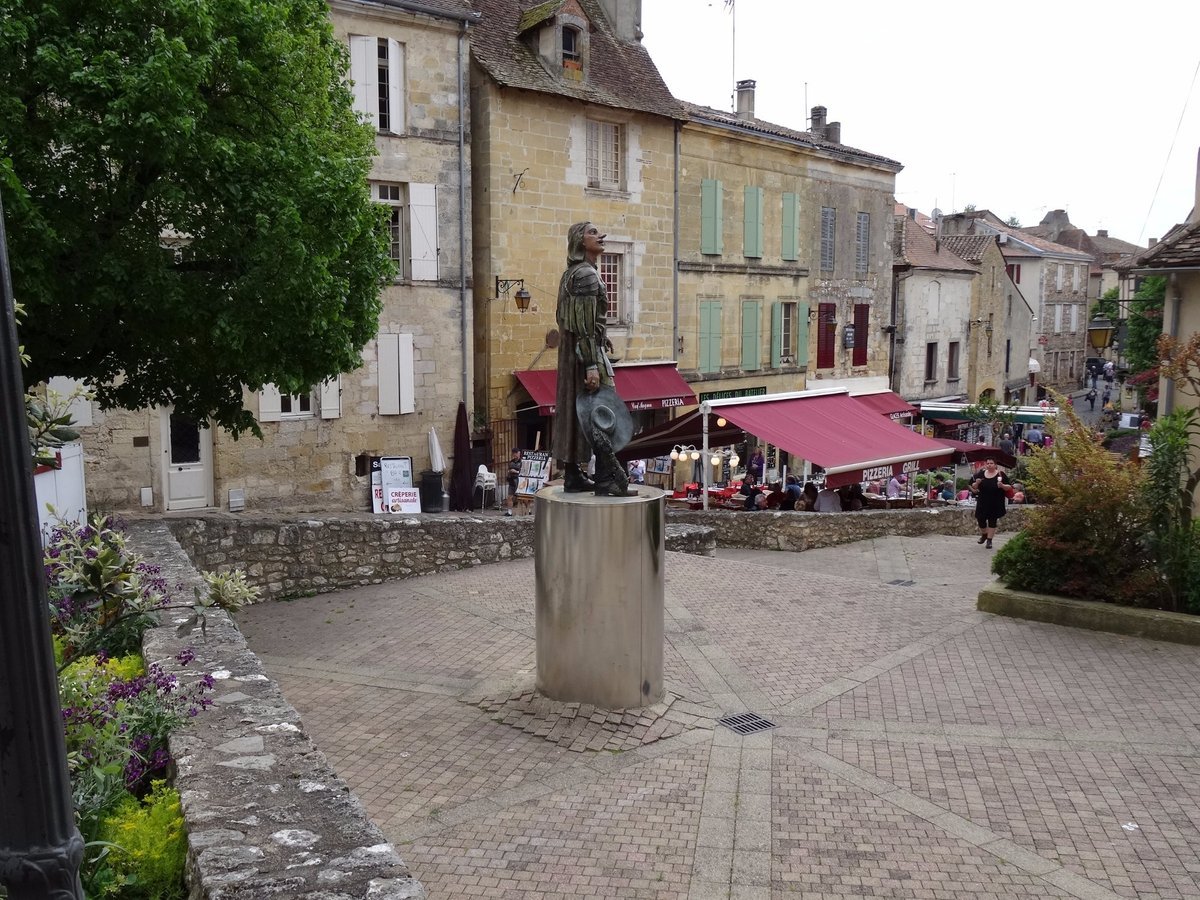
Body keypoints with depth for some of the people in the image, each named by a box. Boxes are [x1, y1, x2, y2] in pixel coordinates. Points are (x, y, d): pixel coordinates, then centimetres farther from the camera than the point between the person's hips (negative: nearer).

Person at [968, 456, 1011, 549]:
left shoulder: (1001, 474, -5)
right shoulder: (981, 474, 4)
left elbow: (1010, 487, -4)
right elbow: (974, 487, 11)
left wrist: (1002, 486, -24)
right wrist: (976, 483, -12)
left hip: (996, 503, -3)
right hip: (982, 502, 3)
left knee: (992, 521, 2)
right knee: (980, 519, 4)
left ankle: (989, 540, 13)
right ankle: (984, 535, 33)